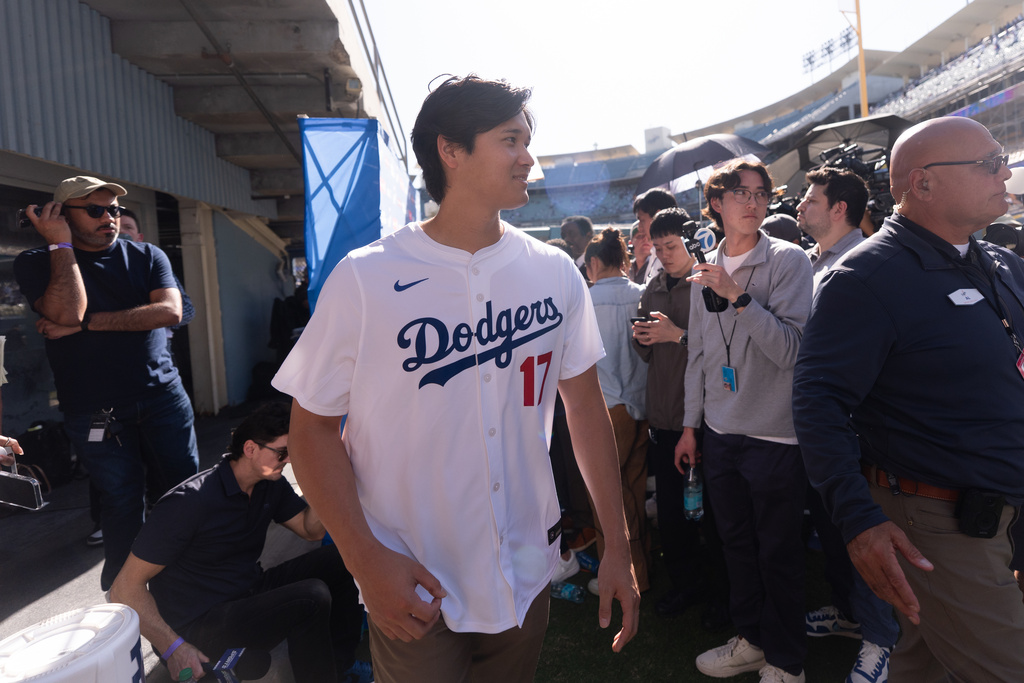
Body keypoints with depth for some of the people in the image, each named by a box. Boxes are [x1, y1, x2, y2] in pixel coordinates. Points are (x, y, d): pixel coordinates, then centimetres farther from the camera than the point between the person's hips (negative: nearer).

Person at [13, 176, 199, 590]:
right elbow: (67, 313, -17)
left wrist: (87, 324, -13)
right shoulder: (36, 264, 3)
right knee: (122, 500, 6)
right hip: (95, 411, -2)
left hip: (162, 393, 2)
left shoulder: (146, 256, 6)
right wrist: (61, 245, -11)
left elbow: (170, 311, -11)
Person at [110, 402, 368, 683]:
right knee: (312, 598, -29)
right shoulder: (190, 502, -24)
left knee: (338, 560, -7)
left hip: (251, 592, 8)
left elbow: (311, 530, 2)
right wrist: (174, 648, -26)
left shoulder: (271, 483, -1)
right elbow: (126, 588, -19)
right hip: (199, 624, -8)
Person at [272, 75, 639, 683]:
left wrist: (617, 546, 2)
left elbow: (585, 405, 2)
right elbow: (314, 425, -9)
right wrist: (366, 559, -17)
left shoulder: (556, 273, -3)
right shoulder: (366, 279, -14)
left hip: (527, 578, 5)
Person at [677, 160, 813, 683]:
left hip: (775, 435, -5)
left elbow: (790, 349, -18)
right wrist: (690, 425, 14)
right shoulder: (705, 271, 7)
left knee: (778, 553, 8)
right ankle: (751, 639, 38)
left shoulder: (788, 260, -8)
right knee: (737, 543, 18)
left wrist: (738, 295, -25)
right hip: (720, 433, 5)